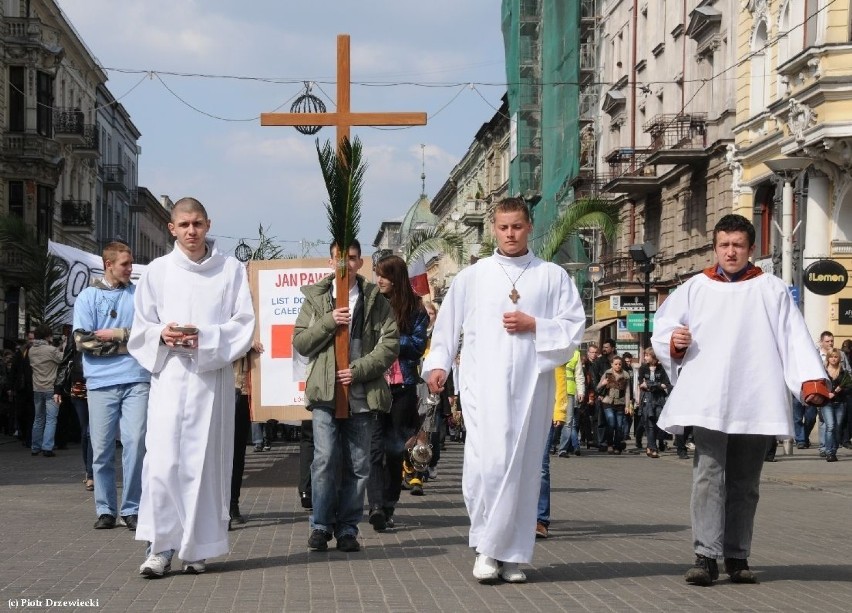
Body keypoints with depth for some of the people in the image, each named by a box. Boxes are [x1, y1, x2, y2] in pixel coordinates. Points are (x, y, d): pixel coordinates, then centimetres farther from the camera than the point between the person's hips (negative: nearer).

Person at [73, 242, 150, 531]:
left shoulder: (140, 294, 11)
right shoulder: (88, 296, 7)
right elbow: (83, 341, -2)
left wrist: (114, 335, -7)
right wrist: (129, 341, -4)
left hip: (136, 380, 0)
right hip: (101, 382, 0)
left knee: (135, 442, -7)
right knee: (102, 448, 2)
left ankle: (132, 508, 1)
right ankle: (105, 509, 11)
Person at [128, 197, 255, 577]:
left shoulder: (231, 270, 7)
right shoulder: (157, 271, 8)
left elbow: (244, 322, 2)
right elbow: (141, 326, 12)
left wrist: (206, 338, -12)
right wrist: (161, 334, -9)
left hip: (212, 375, 0)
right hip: (169, 374, 0)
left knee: (205, 459, 0)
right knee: (163, 458, -10)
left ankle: (197, 548, 6)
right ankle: (160, 546, -7)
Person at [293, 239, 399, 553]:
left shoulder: (376, 301, 8)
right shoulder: (315, 298, 11)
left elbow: (389, 345, 0)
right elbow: (300, 342, 6)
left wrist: (358, 369, -10)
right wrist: (328, 322, -9)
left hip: (363, 394, 1)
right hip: (325, 392, -1)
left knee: (357, 465, 4)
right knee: (325, 460, -9)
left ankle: (347, 528, 13)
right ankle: (321, 525, 3)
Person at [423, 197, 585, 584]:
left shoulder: (553, 277, 10)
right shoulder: (472, 277, 12)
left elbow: (574, 327, 6)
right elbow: (447, 324, 14)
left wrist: (534, 326, -7)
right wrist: (438, 364, 3)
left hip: (531, 383, 1)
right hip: (484, 385, -1)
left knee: (524, 467, 2)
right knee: (488, 462, -15)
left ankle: (512, 555, 10)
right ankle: (486, 547, -3)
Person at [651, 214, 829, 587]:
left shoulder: (772, 290, 9)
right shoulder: (695, 288, 13)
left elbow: (794, 338, 1)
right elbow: (662, 331, 14)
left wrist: (811, 380, -13)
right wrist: (673, 342, -9)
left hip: (755, 403, 0)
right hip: (708, 401, 0)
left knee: (745, 483, 7)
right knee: (708, 475, -11)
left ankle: (737, 557, 14)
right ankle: (706, 556, -13)